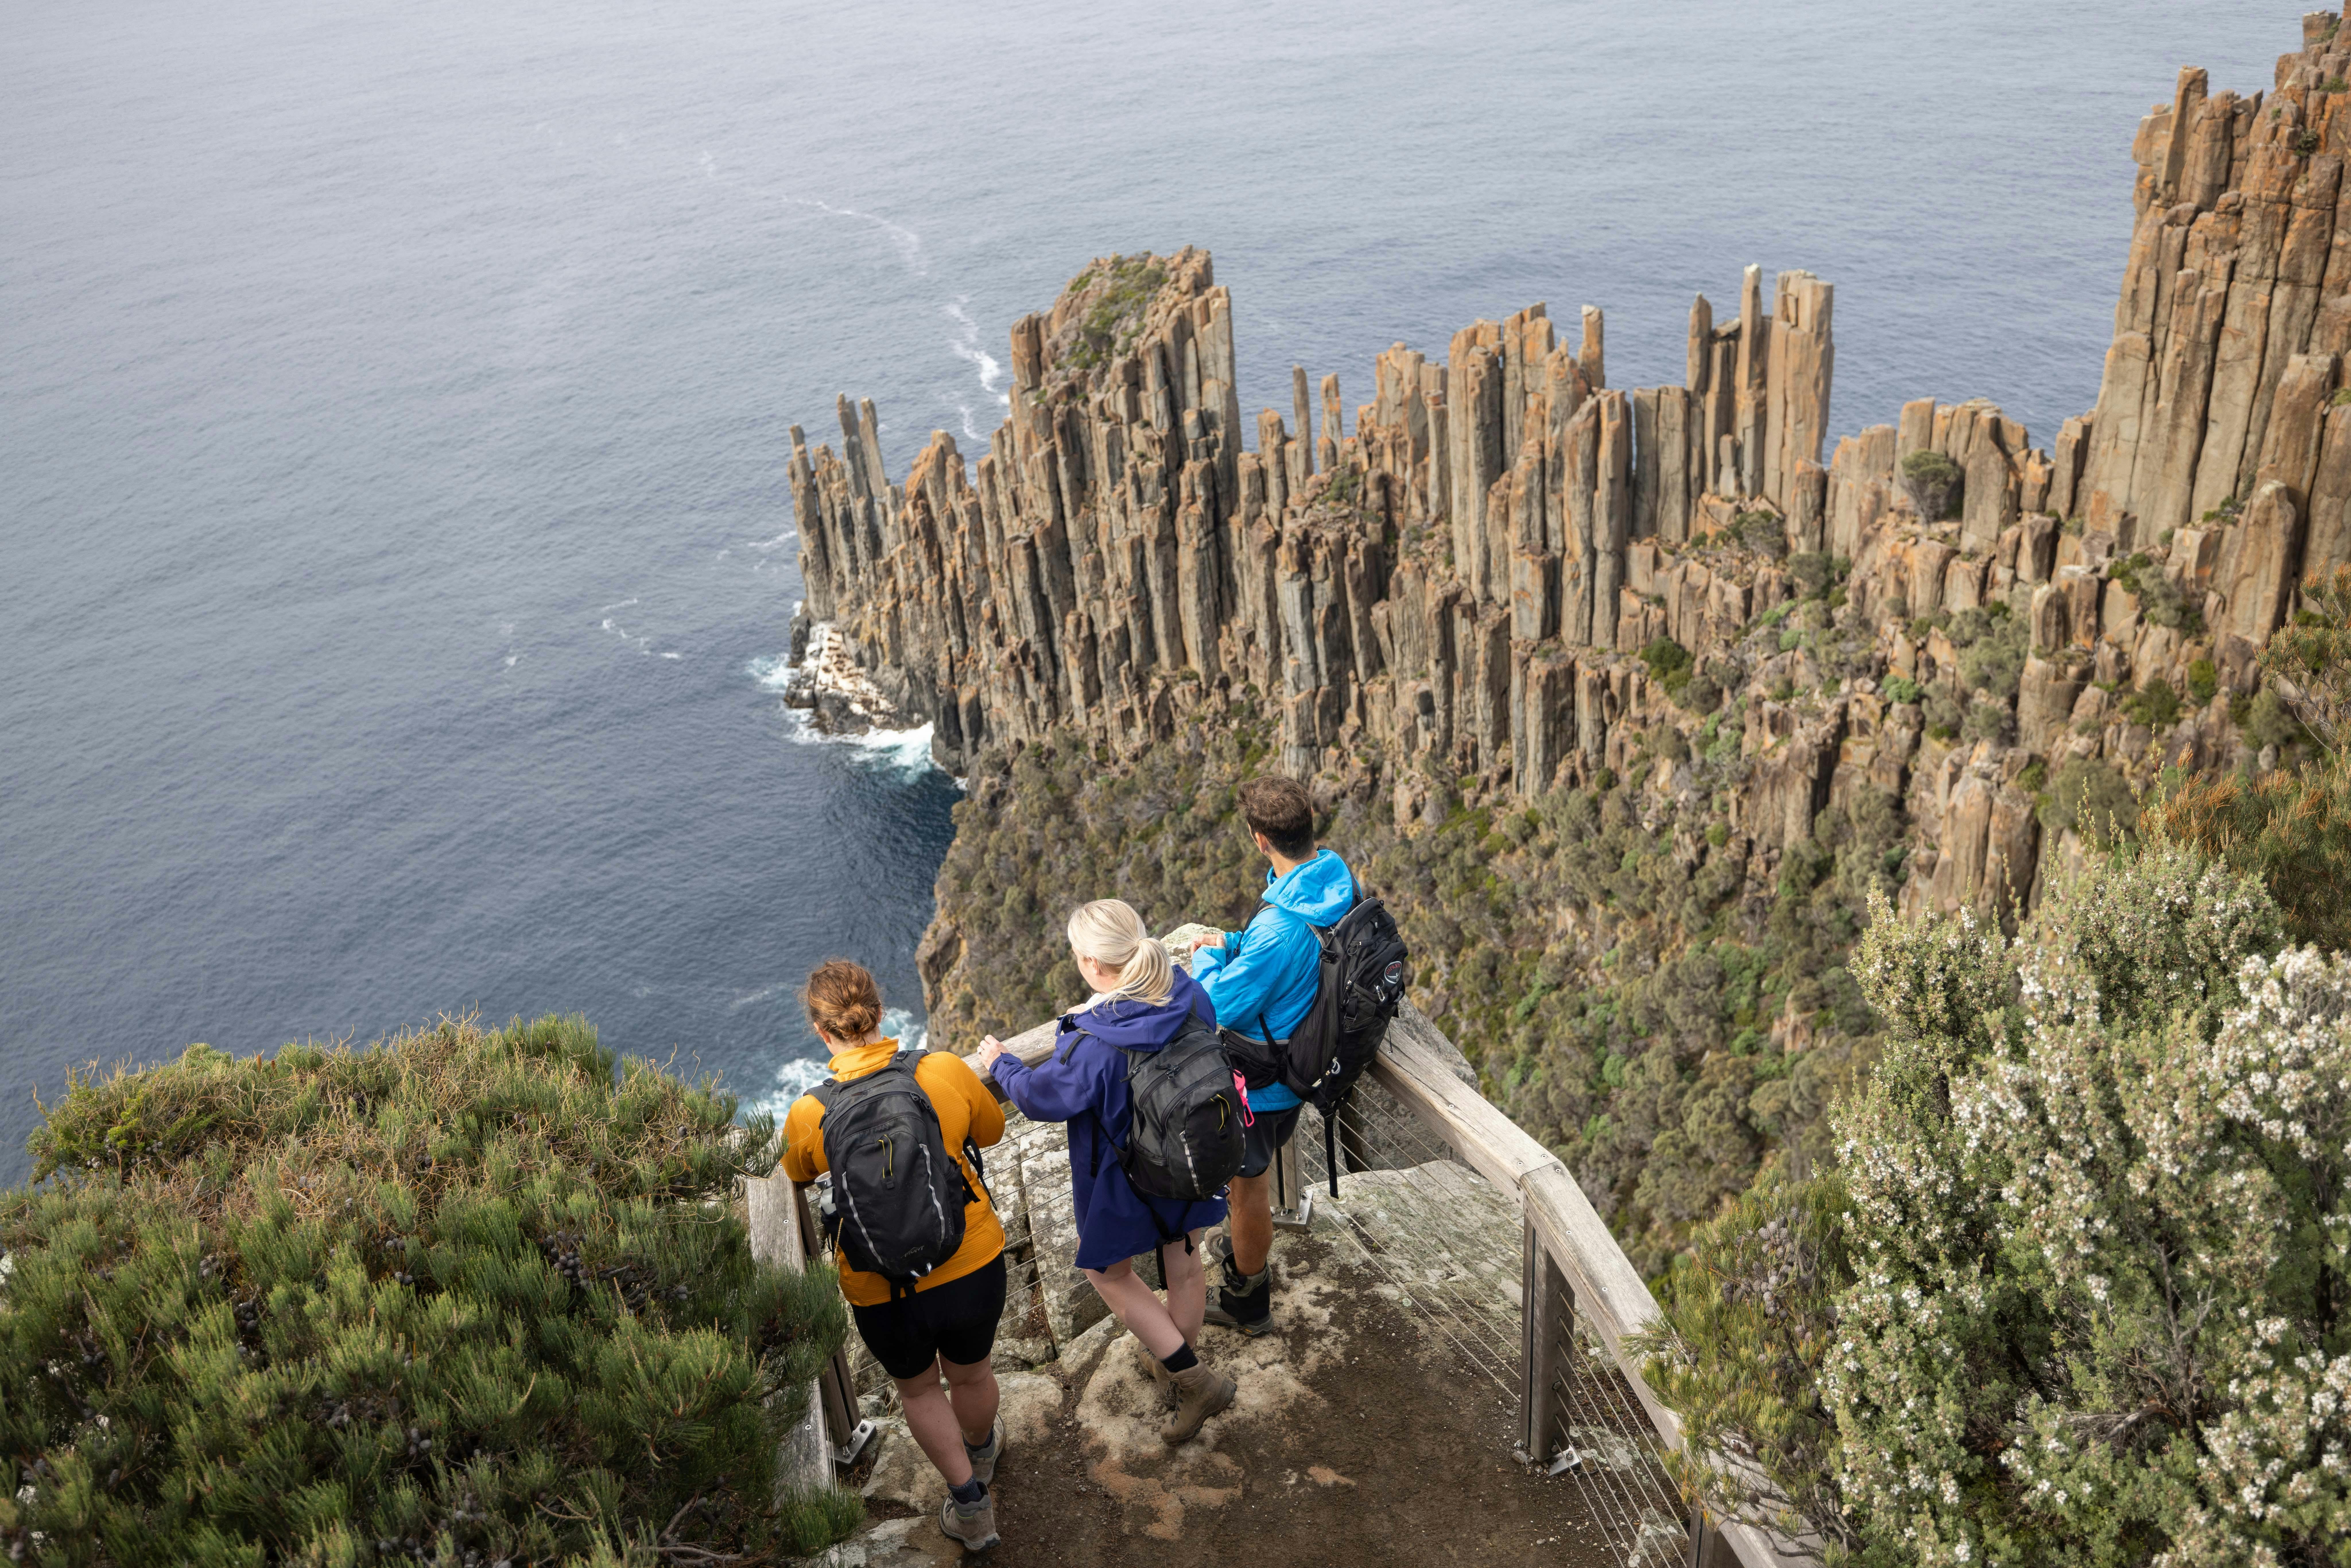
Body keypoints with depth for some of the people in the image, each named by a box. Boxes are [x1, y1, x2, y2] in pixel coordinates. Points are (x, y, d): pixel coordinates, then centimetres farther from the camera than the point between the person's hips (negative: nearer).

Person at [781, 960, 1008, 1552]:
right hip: (974, 1265, 2)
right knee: (971, 1373, 31)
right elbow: (991, 1131, 5)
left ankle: (970, 1502, 39)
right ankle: (980, 1452, 59)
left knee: (918, 1389, 29)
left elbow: (798, 1174, 7)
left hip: (883, 1293, -1)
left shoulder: (808, 1115, -17)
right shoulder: (946, 1071, -16)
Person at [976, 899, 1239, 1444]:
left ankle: (1194, 1380, 19)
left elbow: (1038, 1096, -17)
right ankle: (1179, 1363, 50)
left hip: (1123, 1183, -5)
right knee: (1183, 1260, 26)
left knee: (1108, 1271, 21)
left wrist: (1001, 1065, 5)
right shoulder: (1191, 998, -20)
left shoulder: (1090, 1049, -36)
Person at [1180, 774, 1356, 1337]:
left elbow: (1218, 1007, -28)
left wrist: (1205, 959, -10)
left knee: (1249, 1182, 13)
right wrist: (1232, 944, 3)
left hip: (1260, 1081, -9)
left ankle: (1246, 1301, 35)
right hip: (1299, 1057, 9)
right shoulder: (1335, 880, -10)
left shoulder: (1281, 926, -38)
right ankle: (1247, 1256, 53)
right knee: (1254, 1169, 30)